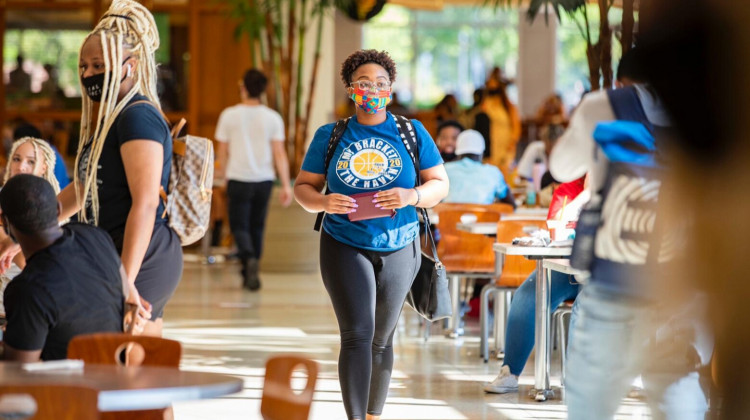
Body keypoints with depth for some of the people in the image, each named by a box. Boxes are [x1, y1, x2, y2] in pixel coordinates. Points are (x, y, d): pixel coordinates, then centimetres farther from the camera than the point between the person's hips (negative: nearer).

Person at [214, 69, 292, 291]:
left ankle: (249, 258, -26)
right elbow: (279, 153, -4)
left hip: (238, 179, -2)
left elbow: (222, 151, 4)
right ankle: (249, 274, 20)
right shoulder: (273, 118, 0)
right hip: (264, 179, 2)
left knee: (240, 225, 3)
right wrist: (286, 185, -3)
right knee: (256, 226, 14)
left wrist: (223, 174, 20)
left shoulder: (229, 115, -3)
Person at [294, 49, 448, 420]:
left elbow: (440, 184, 2)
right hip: (345, 247, -2)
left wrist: (411, 196, -18)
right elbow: (303, 187, 5)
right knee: (357, 334, -15)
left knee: (381, 339, 13)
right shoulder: (330, 136, 1)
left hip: (398, 249, 2)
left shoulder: (411, 132, 2)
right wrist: (322, 202, -18)